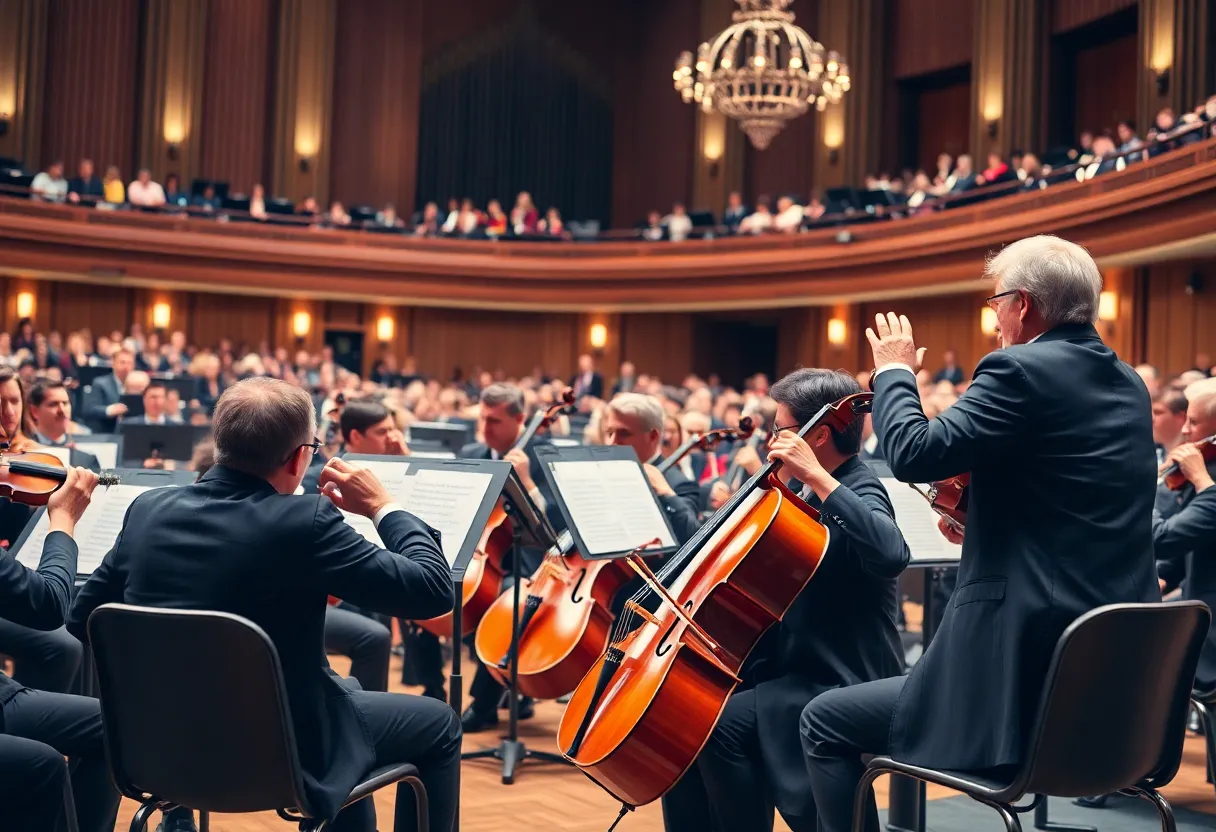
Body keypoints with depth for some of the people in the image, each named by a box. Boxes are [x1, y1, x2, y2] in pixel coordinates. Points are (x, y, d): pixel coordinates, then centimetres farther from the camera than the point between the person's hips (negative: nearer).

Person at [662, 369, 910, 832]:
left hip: (841, 686, -9)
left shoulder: (859, 493, -15)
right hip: (792, 668, 9)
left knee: (722, 724, -27)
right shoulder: (811, 497, 11)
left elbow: (889, 554, -39)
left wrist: (816, 476, -36)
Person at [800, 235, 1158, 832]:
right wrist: (982, 520, 14)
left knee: (825, 723, 8)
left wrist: (894, 372, -1)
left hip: (1027, 675, -9)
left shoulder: (1021, 370, -13)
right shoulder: (1128, 385, 13)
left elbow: (913, 454, -18)